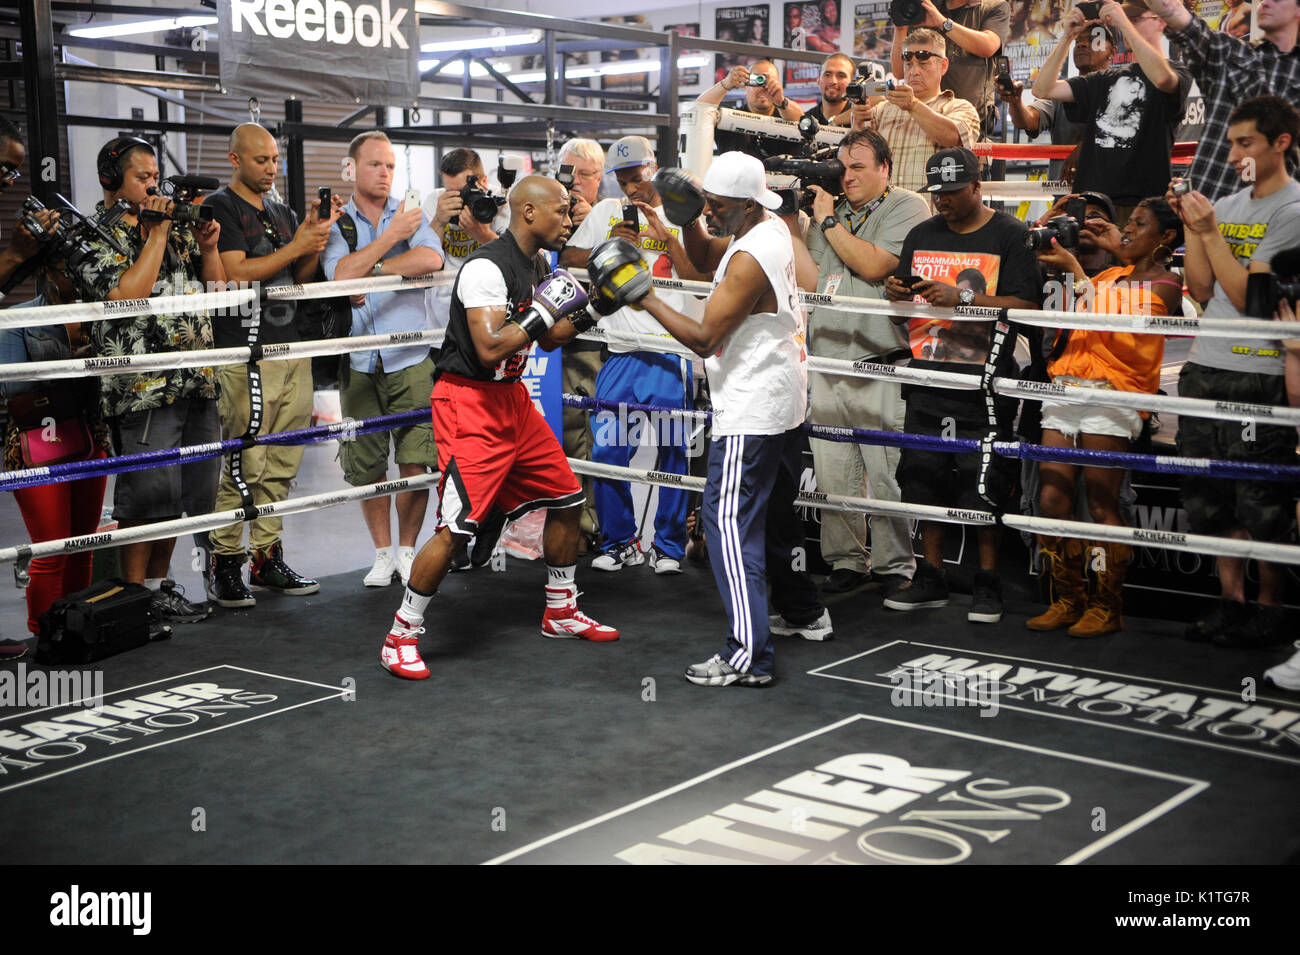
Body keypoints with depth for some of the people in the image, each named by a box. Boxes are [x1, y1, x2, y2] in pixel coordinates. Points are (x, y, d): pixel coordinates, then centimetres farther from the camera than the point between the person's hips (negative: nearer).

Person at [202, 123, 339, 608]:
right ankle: (224, 565, -1)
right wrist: (297, 245, -11)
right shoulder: (220, 208, -2)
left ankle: (267, 558, 15)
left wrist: (318, 234, 3)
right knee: (243, 468, -9)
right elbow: (237, 273, -12)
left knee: (280, 467, 8)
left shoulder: (282, 213, 20)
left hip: (292, 350, 7)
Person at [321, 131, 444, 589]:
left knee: (416, 461, -4)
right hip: (359, 361, 1)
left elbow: (431, 258, -15)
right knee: (367, 466, 5)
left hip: (411, 358, -1)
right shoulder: (334, 222, 7)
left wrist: (372, 270, -16)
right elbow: (340, 274, -13)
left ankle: (408, 550, 13)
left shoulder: (410, 214, 7)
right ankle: (382, 553, 21)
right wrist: (393, 235, -12)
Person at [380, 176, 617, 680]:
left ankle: (561, 612, 31)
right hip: (468, 400, -9)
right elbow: (489, 349, -27)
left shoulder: (537, 266, 9)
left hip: (512, 400, 10)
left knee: (566, 499, 13)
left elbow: (548, 340, 20)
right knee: (456, 527, -15)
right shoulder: (487, 267, -20)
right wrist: (543, 311, -25)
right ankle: (401, 638, -1)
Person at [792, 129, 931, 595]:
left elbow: (873, 265, -15)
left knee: (887, 474, -4)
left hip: (882, 366, -6)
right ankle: (845, 561, 16)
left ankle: (894, 566, 6)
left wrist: (828, 221, -6)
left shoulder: (908, 207, -1)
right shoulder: (832, 210, 19)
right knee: (832, 473, 7)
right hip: (827, 363, 6)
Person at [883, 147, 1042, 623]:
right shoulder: (922, 236, 15)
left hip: (982, 381, -5)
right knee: (923, 474, 7)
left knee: (982, 484, -4)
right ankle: (931, 578, 18)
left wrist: (962, 297, -21)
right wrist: (896, 293, -2)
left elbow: (1026, 305, -12)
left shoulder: (1010, 235, -2)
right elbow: (905, 293, 22)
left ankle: (988, 581, 8)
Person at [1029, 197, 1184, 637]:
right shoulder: (1110, 274, 25)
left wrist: (1074, 268, -6)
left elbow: (1109, 319, -11)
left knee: (1101, 506, -6)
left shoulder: (1165, 283, 3)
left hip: (1110, 396, -7)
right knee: (1052, 501, 0)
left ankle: (1106, 607, 3)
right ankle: (1067, 600, 9)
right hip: (1065, 388, 7)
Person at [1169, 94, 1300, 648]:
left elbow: (1247, 295, -14)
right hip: (1204, 370, 7)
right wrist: (1190, 226, 3)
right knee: (1210, 494, 10)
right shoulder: (1227, 207, 15)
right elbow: (1201, 291, 10)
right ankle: (1231, 600, 19)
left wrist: (1210, 233, -12)